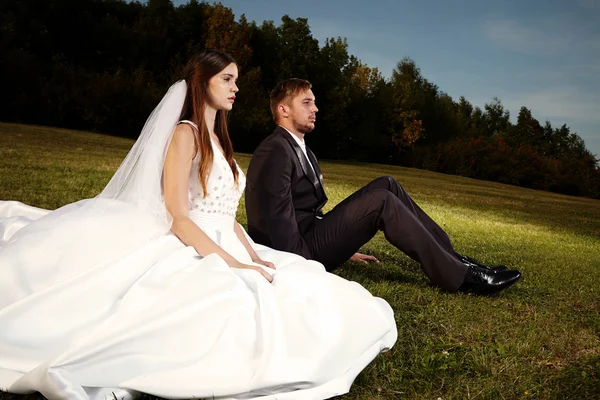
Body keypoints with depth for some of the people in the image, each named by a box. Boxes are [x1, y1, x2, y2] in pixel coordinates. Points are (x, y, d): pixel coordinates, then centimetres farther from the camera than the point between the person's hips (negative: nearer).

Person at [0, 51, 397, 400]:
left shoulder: (218, 139, 22)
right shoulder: (186, 133, -5)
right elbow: (177, 218, -15)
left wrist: (253, 256, -1)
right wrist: (235, 264, -22)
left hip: (225, 253, 8)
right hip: (194, 256, -8)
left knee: (318, 301, -6)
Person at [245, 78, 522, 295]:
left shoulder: (300, 149, 18)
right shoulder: (276, 152, -16)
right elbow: (280, 221, -23)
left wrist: (343, 244, 18)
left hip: (312, 233, 10)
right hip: (299, 251, -10)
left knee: (385, 185, 0)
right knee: (383, 201, -20)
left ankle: (451, 257, -1)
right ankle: (458, 277, -14)